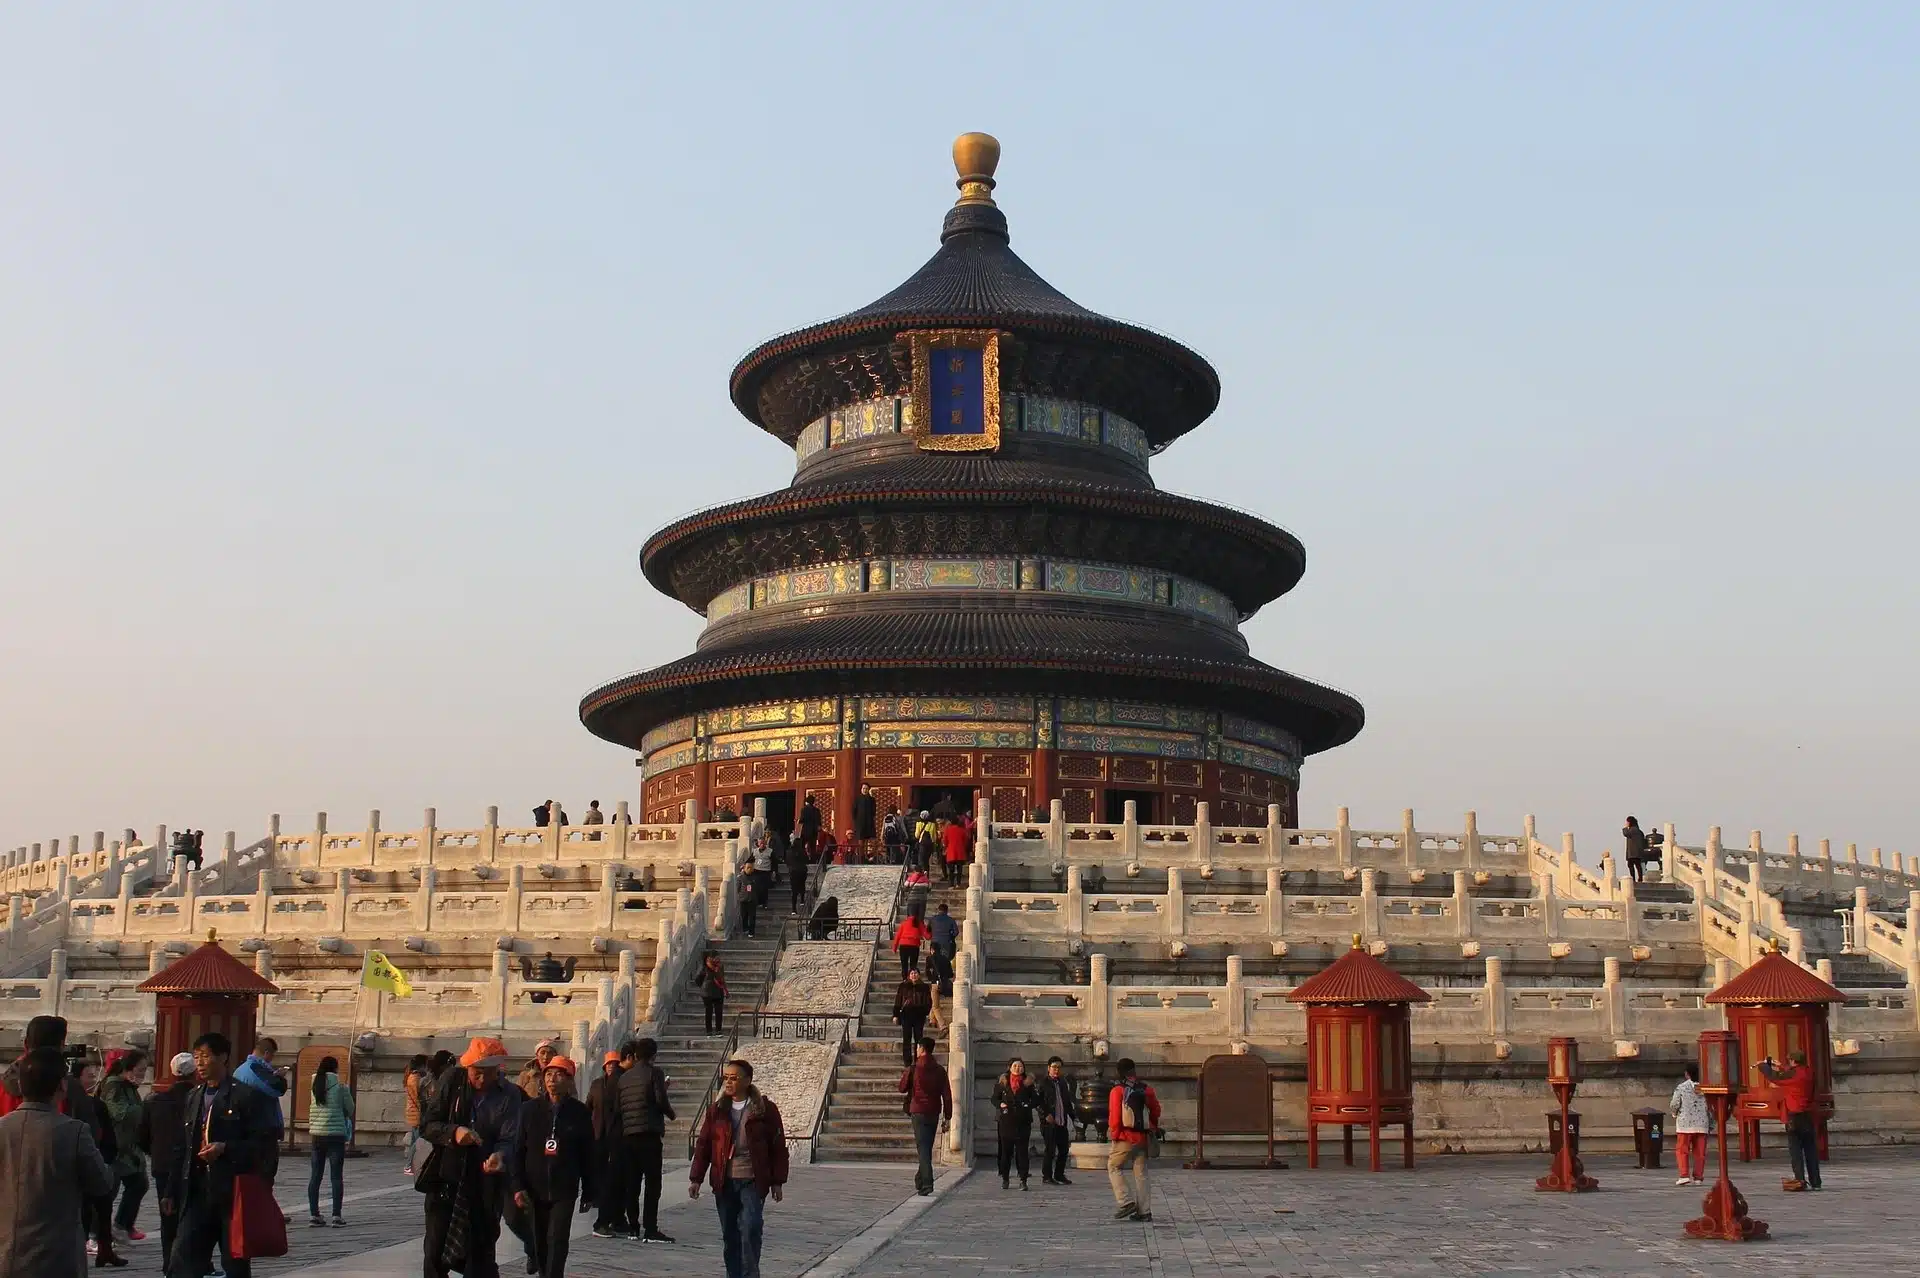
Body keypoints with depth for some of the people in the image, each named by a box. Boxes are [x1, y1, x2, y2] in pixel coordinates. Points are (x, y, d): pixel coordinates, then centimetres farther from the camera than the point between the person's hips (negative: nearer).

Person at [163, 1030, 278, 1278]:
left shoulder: (247, 1096, -5)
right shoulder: (192, 1098, 15)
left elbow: (263, 1141, -9)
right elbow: (183, 1149, 17)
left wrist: (225, 1148, -20)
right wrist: (173, 1191, 13)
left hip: (234, 1192, -5)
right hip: (197, 1192, 5)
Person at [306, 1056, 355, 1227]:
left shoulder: (315, 1085, 3)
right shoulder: (341, 1087, -9)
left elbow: (312, 1110, 8)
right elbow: (350, 1109, 1)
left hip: (316, 1134, 4)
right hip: (336, 1134, -4)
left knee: (315, 1175, 10)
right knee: (336, 1176, 1)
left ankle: (313, 1214, 10)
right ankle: (336, 1215, -1)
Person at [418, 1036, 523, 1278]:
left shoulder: (510, 1095, -5)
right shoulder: (452, 1081, -3)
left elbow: (509, 1139, -11)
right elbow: (427, 1125, -3)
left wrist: (499, 1156, -34)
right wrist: (453, 1132, -24)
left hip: (485, 1186, -1)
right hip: (444, 1179, 1)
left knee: (480, 1257, 4)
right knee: (435, 1253, 5)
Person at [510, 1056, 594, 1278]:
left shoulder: (579, 1113, -2)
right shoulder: (530, 1109, 1)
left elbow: (588, 1156, 3)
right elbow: (517, 1150, 0)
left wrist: (588, 1193, 4)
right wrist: (518, 1186, -9)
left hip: (564, 1190, -2)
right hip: (534, 1189, 2)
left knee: (557, 1241, -10)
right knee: (540, 1241, 12)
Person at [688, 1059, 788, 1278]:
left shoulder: (765, 1110, -3)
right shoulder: (717, 1110, 7)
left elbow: (778, 1147, 0)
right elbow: (703, 1146, 7)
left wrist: (777, 1182, -2)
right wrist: (696, 1179, 2)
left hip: (753, 1181, -4)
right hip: (724, 1182, 4)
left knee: (750, 1228, -15)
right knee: (729, 1233, 8)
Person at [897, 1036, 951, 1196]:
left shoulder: (913, 1069, -7)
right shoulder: (940, 1070, 4)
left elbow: (902, 1087, 5)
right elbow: (947, 1094, 2)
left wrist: (905, 1074, 23)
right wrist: (947, 1115, 6)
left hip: (918, 1112, -4)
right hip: (934, 1113, 4)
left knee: (923, 1148, -8)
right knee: (927, 1148, 15)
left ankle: (927, 1183, -20)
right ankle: (920, 1181, 27)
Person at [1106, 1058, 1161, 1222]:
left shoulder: (1117, 1091, -8)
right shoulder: (1146, 1090, 5)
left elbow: (1114, 1116, -11)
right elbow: (1156, 1111, 14)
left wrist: (1114, 1135, -2)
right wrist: (1153, 1128, 29)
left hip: (1125, 1137, -4)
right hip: (1143, 1138, 4)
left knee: (1114, 1167, 9)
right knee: (1141, 1173, 9)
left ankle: (1125, 1202, -6)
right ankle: (1144, 1210, 7)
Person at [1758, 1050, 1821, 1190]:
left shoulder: (1793, 1073, -14)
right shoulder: (1808, 1072, 7)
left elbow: (1774, 1078, -9)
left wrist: (1763, 1065, 7)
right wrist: (1779, 1070, 22)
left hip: (1795, 1117, -6)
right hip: (1809, 1116, 7)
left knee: (1795, 1149, -2)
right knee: (1811, 1149, 9)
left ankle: (1800, 1180, -7)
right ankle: (1815, 1182, 10)